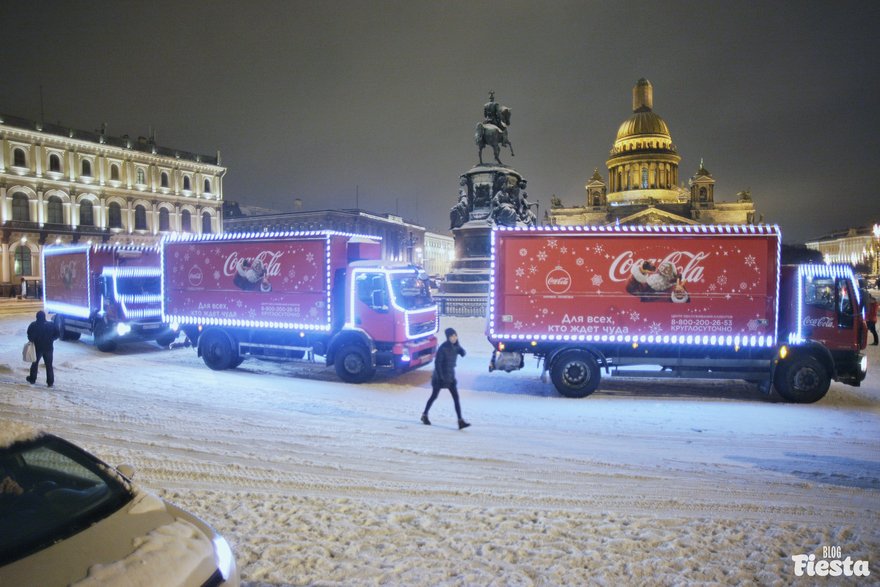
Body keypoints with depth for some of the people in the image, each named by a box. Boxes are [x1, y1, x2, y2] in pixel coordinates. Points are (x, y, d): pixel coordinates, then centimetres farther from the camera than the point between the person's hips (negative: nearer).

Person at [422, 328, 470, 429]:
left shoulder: (455, 346, 2)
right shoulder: (443, 348, -18)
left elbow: (463, 353, -10)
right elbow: (437, 362, -18)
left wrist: (457, 343, -15)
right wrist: (441, 377, -19)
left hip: (451, 376, 5)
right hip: (440, 376, -5)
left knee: (456, 397, -5)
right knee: (434, 396, 11)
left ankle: (461, 421, -9)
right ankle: (424, 415, 32)